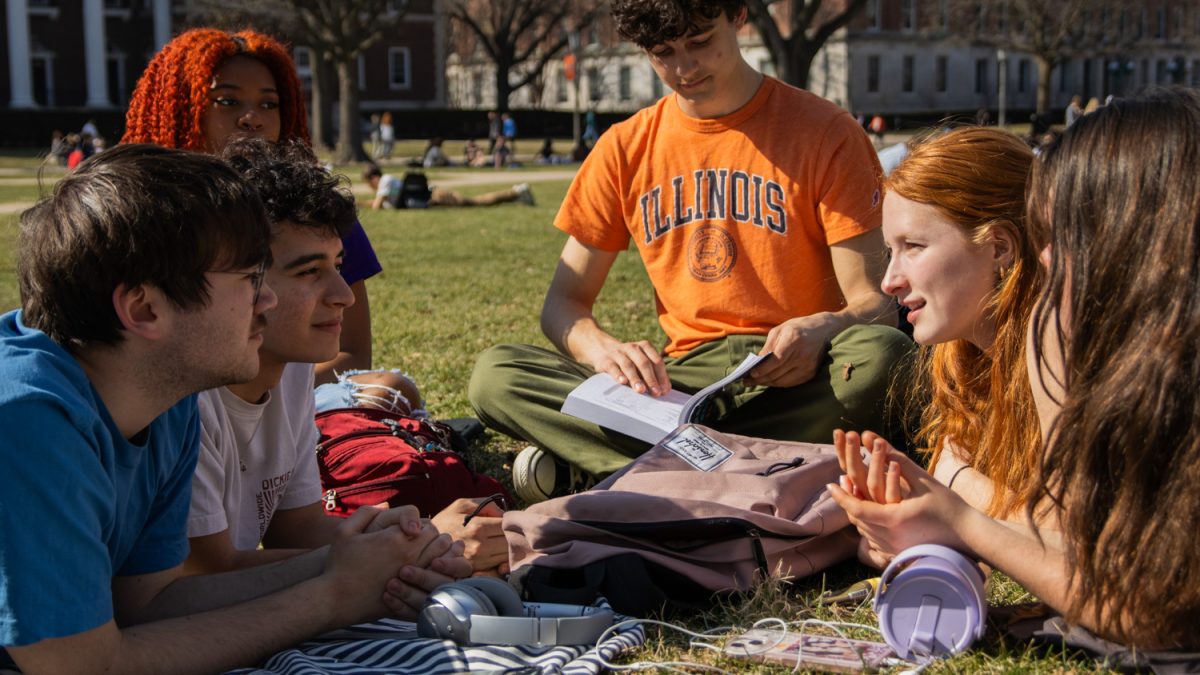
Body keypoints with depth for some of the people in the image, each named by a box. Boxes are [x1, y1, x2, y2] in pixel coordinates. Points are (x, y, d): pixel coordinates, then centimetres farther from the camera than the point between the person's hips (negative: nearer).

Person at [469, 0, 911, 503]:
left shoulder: (824, 132, 1)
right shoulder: (626, 148, 9)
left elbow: (873, 301, -3)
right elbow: (562, 304, 9)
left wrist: (825, 329, -28)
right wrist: (604, 349, -16)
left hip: (793, 380, -2)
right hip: (682, 378, 2)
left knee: (882, 354, -37)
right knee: (494, 376, -19)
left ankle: (589, 467, -28)